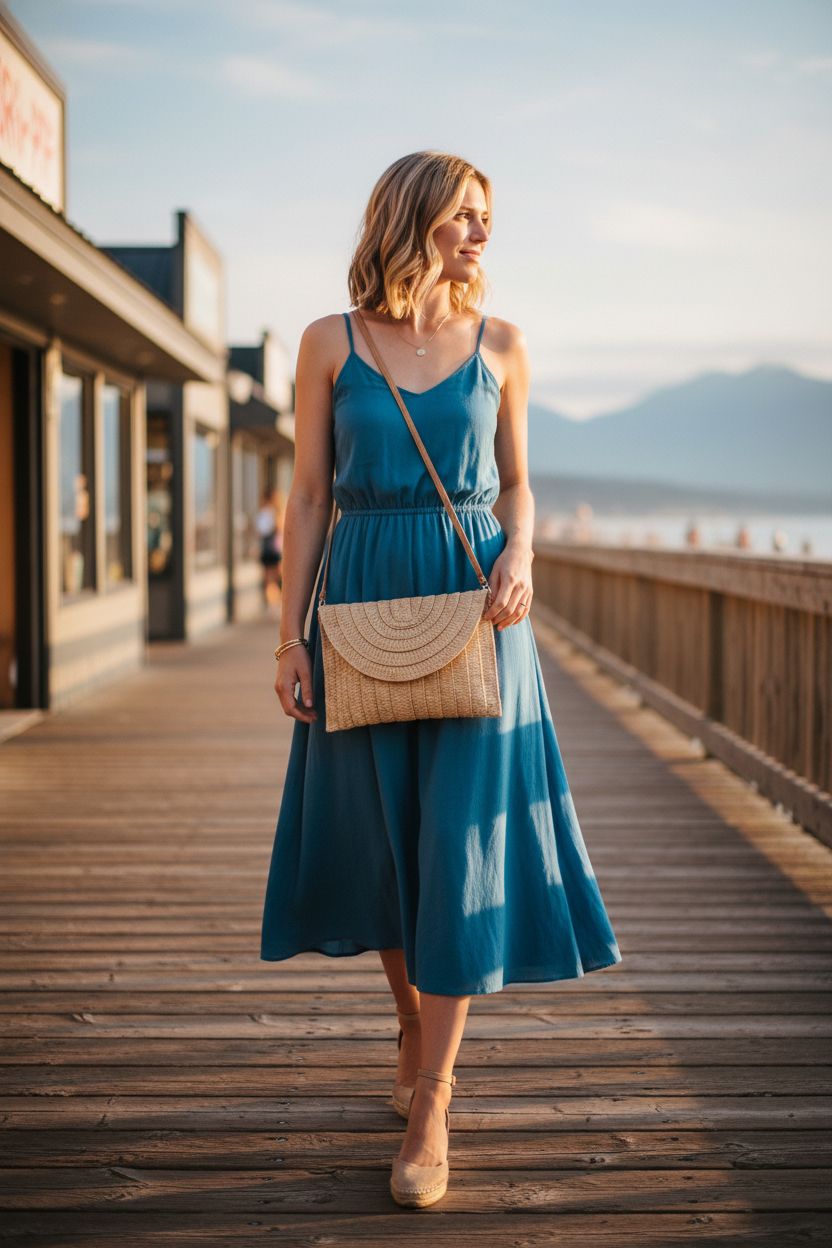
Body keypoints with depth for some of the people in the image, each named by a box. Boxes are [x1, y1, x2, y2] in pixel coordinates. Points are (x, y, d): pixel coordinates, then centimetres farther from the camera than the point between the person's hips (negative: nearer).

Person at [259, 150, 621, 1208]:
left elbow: (515, 485, 13)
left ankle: (430, 1106, 0)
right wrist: (290, 637, -3)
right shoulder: (330, 343, 2)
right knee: (381, 835, 9)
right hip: (365, 604, 0)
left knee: (460, 842, -5)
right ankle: (413, 1026, 35)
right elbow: (308, 497, 2)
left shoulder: (500, 347, 6)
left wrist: (518, 560, -9)